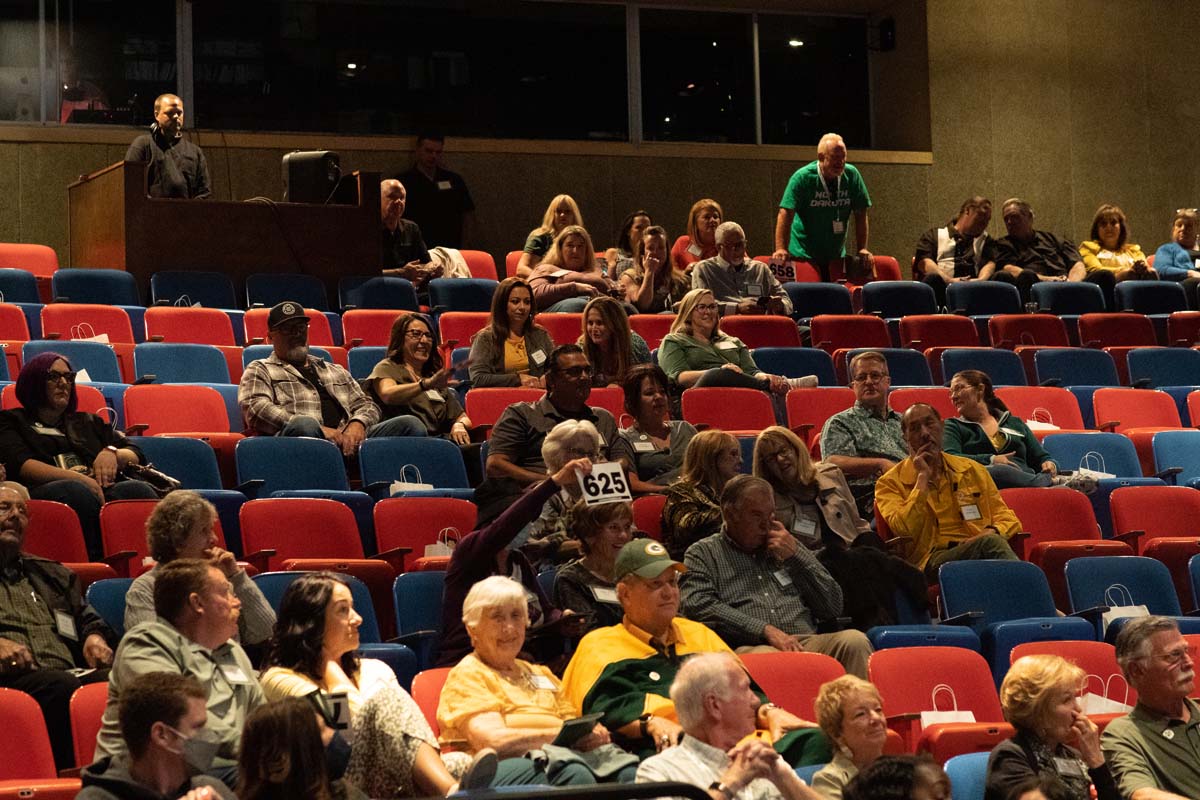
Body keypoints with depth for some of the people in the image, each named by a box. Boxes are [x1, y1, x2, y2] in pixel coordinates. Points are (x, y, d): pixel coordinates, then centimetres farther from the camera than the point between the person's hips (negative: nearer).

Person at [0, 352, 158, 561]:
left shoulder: (88, 422, 35)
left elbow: (136, 456, 30)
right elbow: (20, 465, 0)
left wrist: (111, 453, 5)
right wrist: (75, 478, -13)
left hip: (101, 489, 4)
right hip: (45, 491, -4)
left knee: (138, 489, -30)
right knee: (77, 492, -39)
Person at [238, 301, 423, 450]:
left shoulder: (335, 371, 37)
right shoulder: (260, 370, 20)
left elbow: (366, 405, 30)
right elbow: (256, 409, 0)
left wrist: (358, 424, 1)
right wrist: (320, 430, -12)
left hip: (347, 439, 5)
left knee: (410, 425, -20)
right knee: (304, 425, -42)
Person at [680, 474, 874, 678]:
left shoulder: (786, 547, 26)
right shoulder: (703, 553, 14)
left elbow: (833, 608, 20)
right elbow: (699, 606, -6)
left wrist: (795, 556, 10)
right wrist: (766, 630, -14)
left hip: (806, 642, 4)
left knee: (854, 640, -28)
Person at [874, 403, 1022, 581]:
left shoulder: (972, 470, 23)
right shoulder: (890, 483, 10)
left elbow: (1008, 519, 20)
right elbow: (904, 530, -9)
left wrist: (992, 532, -5)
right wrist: (923, 478, -1)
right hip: (931, 560, -3)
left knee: (993, 539, -36)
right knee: (990, 543, -34)